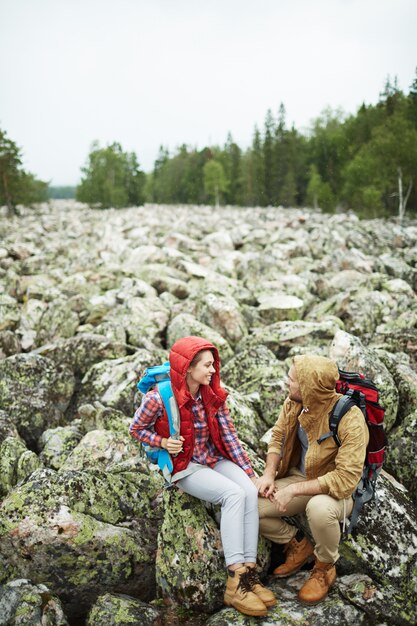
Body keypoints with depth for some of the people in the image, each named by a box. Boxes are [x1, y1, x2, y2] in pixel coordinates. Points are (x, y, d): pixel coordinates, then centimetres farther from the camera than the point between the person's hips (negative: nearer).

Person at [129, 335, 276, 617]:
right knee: (234, 494, -28)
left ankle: (248, 571, -18)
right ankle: (236, 581, -25)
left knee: (250, 492, -24)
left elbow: (230, 437, -1)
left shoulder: (213, 395, -4)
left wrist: (251, 474, -4)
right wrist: (164, 442, -20)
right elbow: (137, 429, -2)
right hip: (185, 466, -5)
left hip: (215, 459, 5)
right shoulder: (160, 399, -18)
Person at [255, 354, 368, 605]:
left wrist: (294, 490, -29)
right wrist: (270, 474, -10)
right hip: (299, 477, 6)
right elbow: (278, 437, 6)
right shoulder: (294, 403, -10)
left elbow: (346, 478, -30)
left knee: (319, 508, -40)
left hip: (338, 490, -5)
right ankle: (299, 545, 13)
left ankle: (325, 567, -6)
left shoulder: (350, 419, -28)